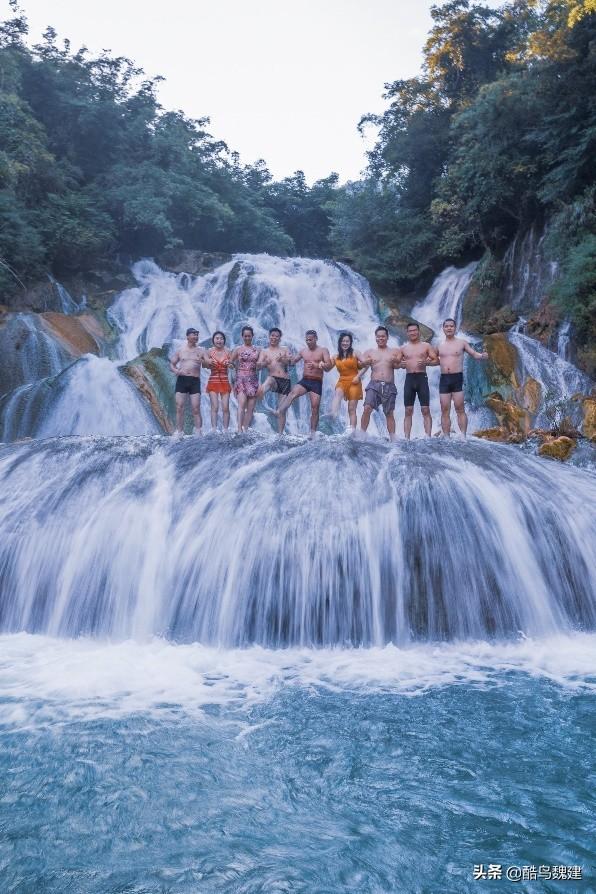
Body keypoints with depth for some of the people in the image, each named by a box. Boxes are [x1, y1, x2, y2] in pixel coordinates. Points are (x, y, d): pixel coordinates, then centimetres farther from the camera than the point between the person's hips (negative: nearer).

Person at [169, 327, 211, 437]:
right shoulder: (180, 350, 11)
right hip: (182, 380, 1)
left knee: (196, 409, -5)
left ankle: (198, 432, -1)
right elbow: (172, 364, 15)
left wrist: (202, 362, -23)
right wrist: (176, 371, -7)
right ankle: (179, 431, 4)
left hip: (195, 381, -1)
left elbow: (209, 365, 0)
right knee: (179, 407, -3)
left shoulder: (201, 351, 9)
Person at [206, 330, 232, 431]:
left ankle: (226, 430, 4)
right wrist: (209, 362, -17)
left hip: (225, 381, 1)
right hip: (213, 381, -1)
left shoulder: (227, 352, 4)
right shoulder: (210, 352, 1)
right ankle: (214, 430, -6)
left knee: (225, 408, -3)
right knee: (215, 407, -8)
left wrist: (229, 364, -15)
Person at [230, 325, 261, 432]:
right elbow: (230, 363, 8)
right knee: (242, 403, -21)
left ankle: (246, 430, 2)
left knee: (251, 407, -1)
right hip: (241, 378, -3)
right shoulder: (237, 350, 6)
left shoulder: (257, 350, 12)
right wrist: (234, 365, -6)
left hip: (253, 380, 3)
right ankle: (240, 429, -28)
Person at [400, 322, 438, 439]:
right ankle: (406, 438, 0)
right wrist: (401, 364, -8)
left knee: (425, 410, -6)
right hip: (409, 378, 2)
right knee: (408, 411, 0)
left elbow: (437, 361, 5)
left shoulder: (426, 346, 7)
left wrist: (426, 362, -14)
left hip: (422, 378, -2)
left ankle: (428, 437, -7)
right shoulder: (403, 348, 13)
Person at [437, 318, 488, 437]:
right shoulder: (440, 345, 13)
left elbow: (474, 354, 1)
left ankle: (463, 436, -4)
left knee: (460, 409, -5)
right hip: (444, 379, 3)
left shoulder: (462, 342, 5)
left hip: (457, 378, -3)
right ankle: (446, 438, 6)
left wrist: (482, 356, -18)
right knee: (445, 411, 2)